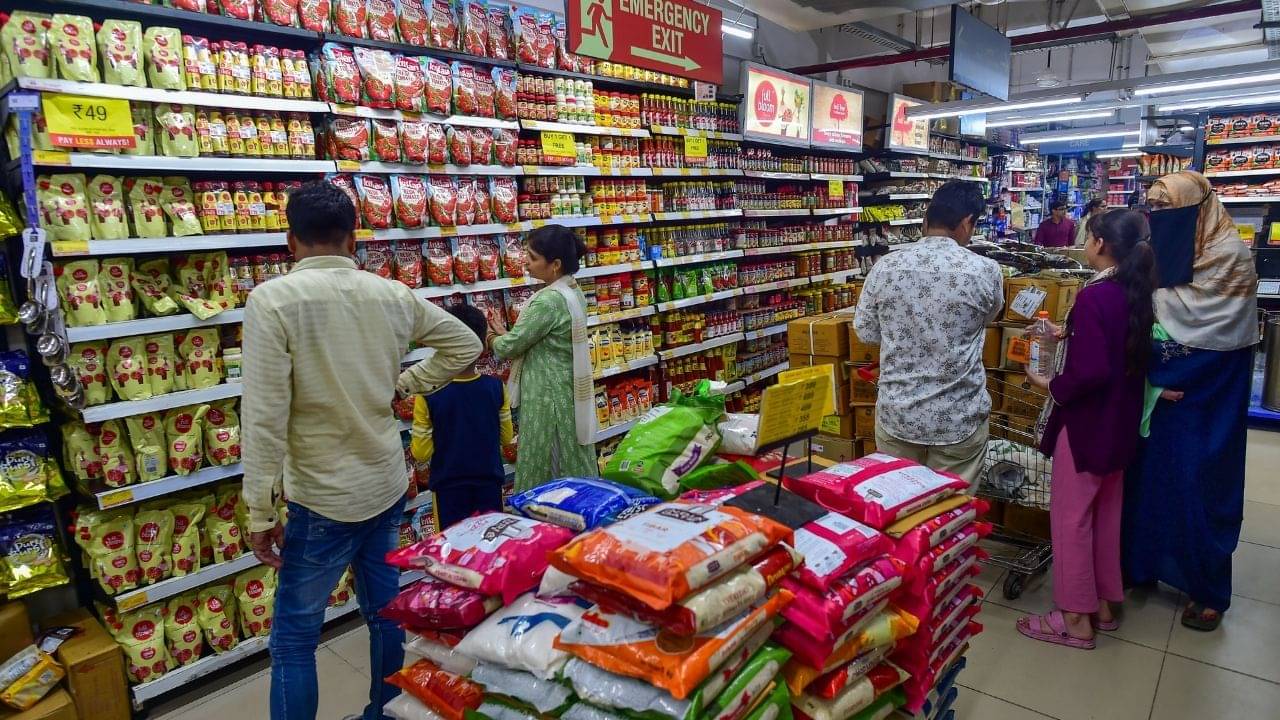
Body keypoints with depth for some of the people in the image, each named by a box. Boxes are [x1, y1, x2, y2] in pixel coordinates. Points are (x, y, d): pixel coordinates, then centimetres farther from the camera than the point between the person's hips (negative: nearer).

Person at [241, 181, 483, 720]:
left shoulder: (272, 299, -14)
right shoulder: (393, 295, 0)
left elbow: (265, 417, -17)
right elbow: (465, 345, 13)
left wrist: (260, 514, -10)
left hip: (323, 500, -5)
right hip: (389, 488, 5)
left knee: (294, 639, 11)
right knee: (388, 615, 20)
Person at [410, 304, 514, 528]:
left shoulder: (428, 395, -17)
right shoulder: (496, 387, -11)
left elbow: (421, 453, -11)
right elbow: (507, 437, 1)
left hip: (448, 487, -2)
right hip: (489, 483, 2)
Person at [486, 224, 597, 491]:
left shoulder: (548, 300, -23)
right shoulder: (574, 292, 6)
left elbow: (511, 345, -15)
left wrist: (492, 340, 5)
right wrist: (506, 332, 10)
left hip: (548, 394, -9)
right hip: (570, 389, 9)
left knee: (543, 470, 4)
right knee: (574, 463, 17)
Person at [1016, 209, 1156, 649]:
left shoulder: (1094, 296, -23)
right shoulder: (1135, 293, 4)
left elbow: (1091, 372, -28)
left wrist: (1050, 386, -13)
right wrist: (1067, 335, 16)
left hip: (1087, 422, -9)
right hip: (1120, 422, 9)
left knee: (1071, 517, 4)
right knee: (1106, 513, 19)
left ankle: (1076, 619, 15)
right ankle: (1104, 604, 33)